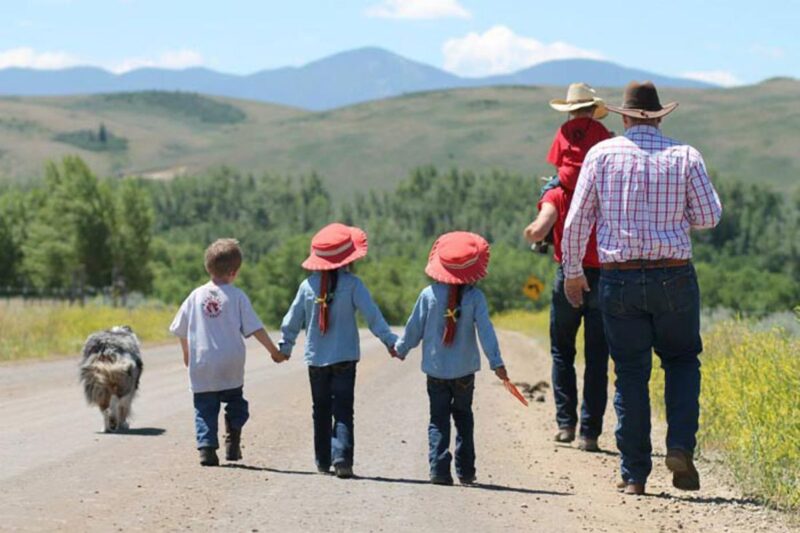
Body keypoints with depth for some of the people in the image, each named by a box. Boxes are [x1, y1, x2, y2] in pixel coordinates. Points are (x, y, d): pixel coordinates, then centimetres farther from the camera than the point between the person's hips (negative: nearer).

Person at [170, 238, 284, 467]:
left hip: (202, 365, 1)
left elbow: (181, 330, 10)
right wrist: (273, 351, 5)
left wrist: (187, 353, 27)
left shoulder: (197, 295, 3)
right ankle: (232, 444, 6)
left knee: (205, 408, 5)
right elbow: (255, 328, -5)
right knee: (235, 402, 17)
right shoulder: (236, 296, -5)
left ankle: (206, 447, -8)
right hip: (231, 366, -1)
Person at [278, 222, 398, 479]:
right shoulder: (352, 284, -9)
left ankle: (323, 461, 17)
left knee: (321, 410, 13)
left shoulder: (308, 285, 0)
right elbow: (372, 315, -11)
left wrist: (285, 346, 20)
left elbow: (293, 319, 7)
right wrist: (390, 341, -7)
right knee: (343, 410, -4)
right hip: (345, 357, -3)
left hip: (316, 358, 3)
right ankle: (342, 458, -20)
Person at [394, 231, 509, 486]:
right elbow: (485, 331, -13)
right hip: (464, 370, 0)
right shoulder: (475, 297, -10)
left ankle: (439, 469, -7)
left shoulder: (429, 294, -7)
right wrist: (496, 362, -11)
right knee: (464, 418, 15)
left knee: (438, 420, 5)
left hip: (436, 369, 0)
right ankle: (465, 471, 14)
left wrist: (401, 349, 18)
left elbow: (414, 327, 1)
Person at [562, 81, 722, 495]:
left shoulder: (602, 154, 0)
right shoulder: (685, 157, -1)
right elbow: (709, 218, 1)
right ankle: (680, 447, -2)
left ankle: (634, 474, 7)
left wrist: (572, 271, 11)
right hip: (673, 276, 0)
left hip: (619, 279, 0)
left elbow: (577, 218, 0)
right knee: (682, 360, 17)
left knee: (631, 374, 6)